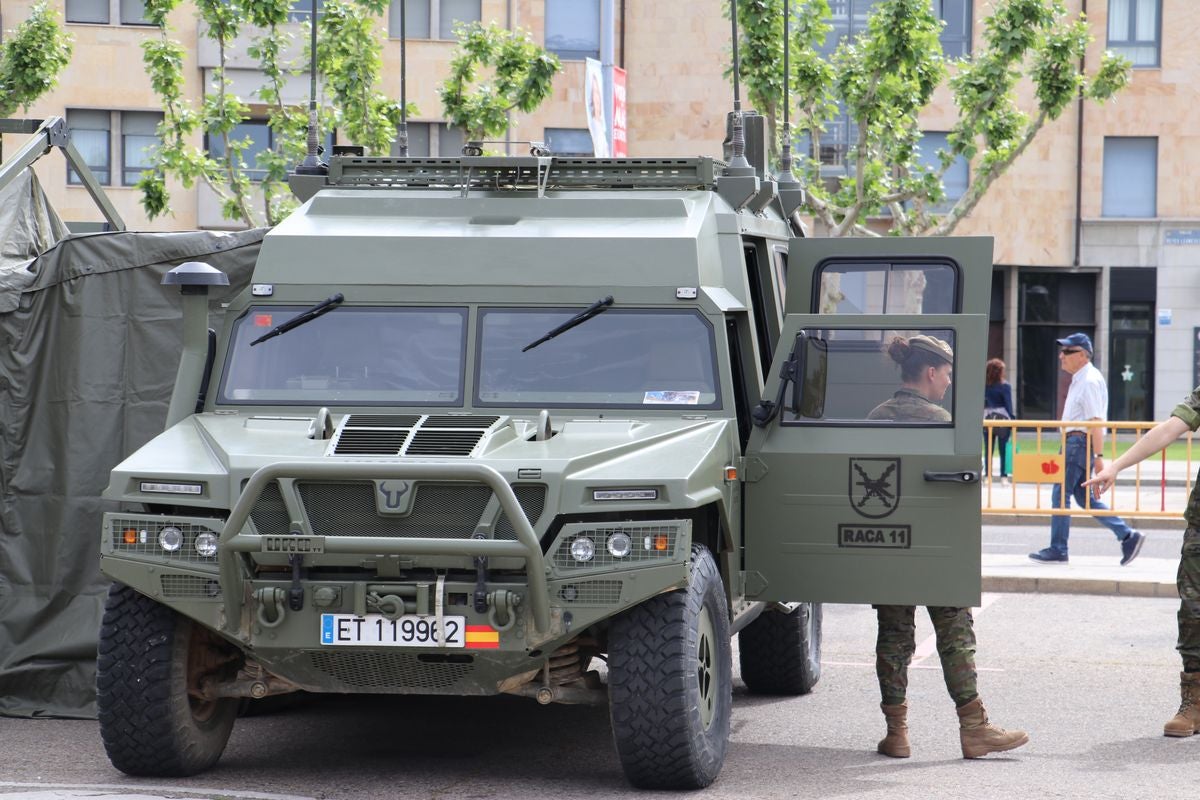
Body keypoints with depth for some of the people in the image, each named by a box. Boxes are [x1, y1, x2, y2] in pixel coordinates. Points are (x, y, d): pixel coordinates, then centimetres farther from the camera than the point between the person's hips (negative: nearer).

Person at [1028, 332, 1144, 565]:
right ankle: (1127, 536, 10)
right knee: (1083, 497, 11)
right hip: (1074, 442, 10)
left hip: (1079, 441, -10)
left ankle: (1057, 550, 2)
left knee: (1060, 494, -5)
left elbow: (1095, 422, -21)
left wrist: (1098, 456, -25)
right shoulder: (1079, 380, 17)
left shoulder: (1090, 381, -15)